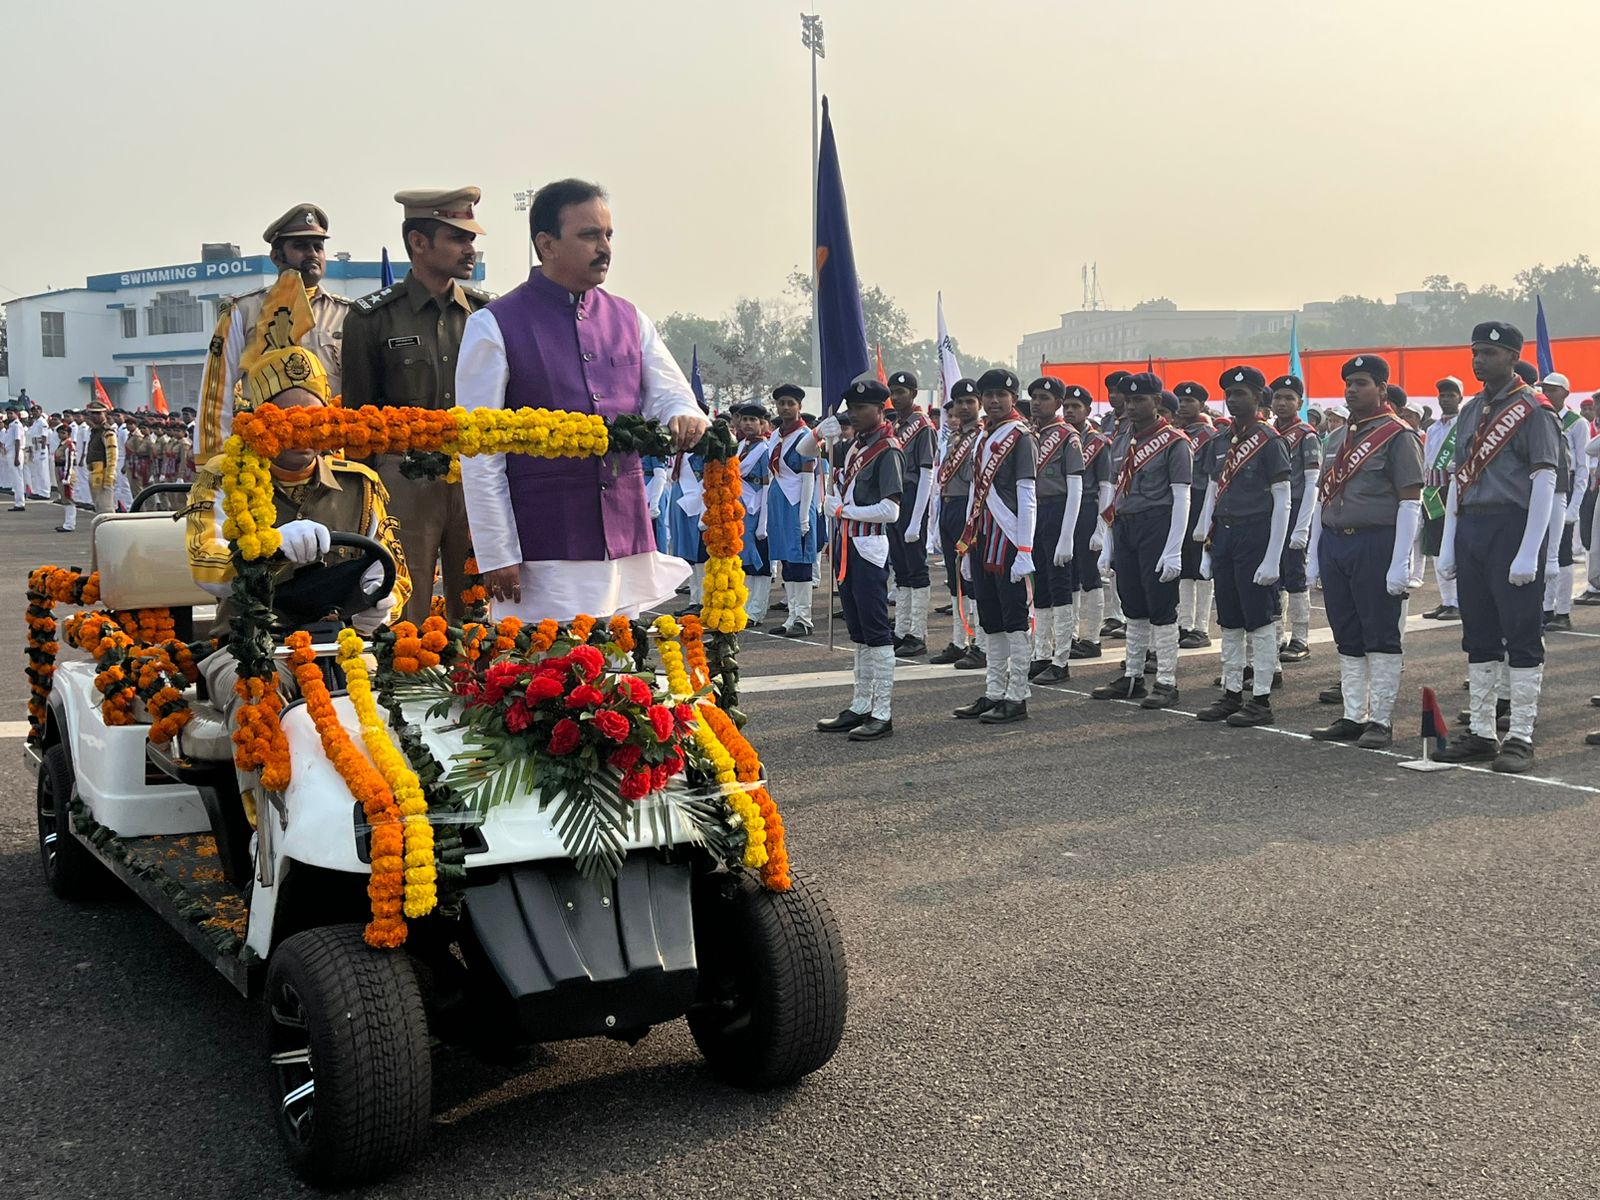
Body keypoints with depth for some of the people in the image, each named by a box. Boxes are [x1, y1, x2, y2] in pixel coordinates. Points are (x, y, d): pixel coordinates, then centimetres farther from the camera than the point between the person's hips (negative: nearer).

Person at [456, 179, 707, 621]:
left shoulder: (629, 320, 12)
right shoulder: (494, 327, -3)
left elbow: (670, 395, 12)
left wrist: (683, 418, -15)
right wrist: (496, 555, -10)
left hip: (629, 545, 5)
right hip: (543, 557, -5)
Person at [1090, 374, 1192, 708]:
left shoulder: (1174, 442, -8)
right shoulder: (1122, 442, 13)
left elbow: (1182, 498, -12)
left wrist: (1173, 551, -18)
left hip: (1157, 529, -7)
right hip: (1125, 529, 7)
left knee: (1161, 609, -2)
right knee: (1133, 607, 13)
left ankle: (1167, 683, 4)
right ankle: (1131, 677, 21)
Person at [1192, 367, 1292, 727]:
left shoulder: (1270, 441, -8)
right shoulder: (1220, 442, 12)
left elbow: (1282, 503, -10)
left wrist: (1272, 559, -15)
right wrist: (1206, 550, 12)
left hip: (1255, 535, -7)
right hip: (1223, 536, 7)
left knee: (1258, 621, -2)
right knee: (1229, 622, 11)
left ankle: (1261, 700, 5)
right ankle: (1231, 692, 19)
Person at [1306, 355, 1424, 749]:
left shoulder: (1398, 436, -6)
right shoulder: (1337, 439, 16)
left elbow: (1410, 502, -11)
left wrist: (1400, 564, -17)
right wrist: (1314, 557, 15)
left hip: (1376, 545, -7)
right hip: (1334, 545, 7)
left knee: (1381, 638, 0)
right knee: (1347, 639, 11)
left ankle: (1381, 721, 6)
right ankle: (1353, 717, 18)